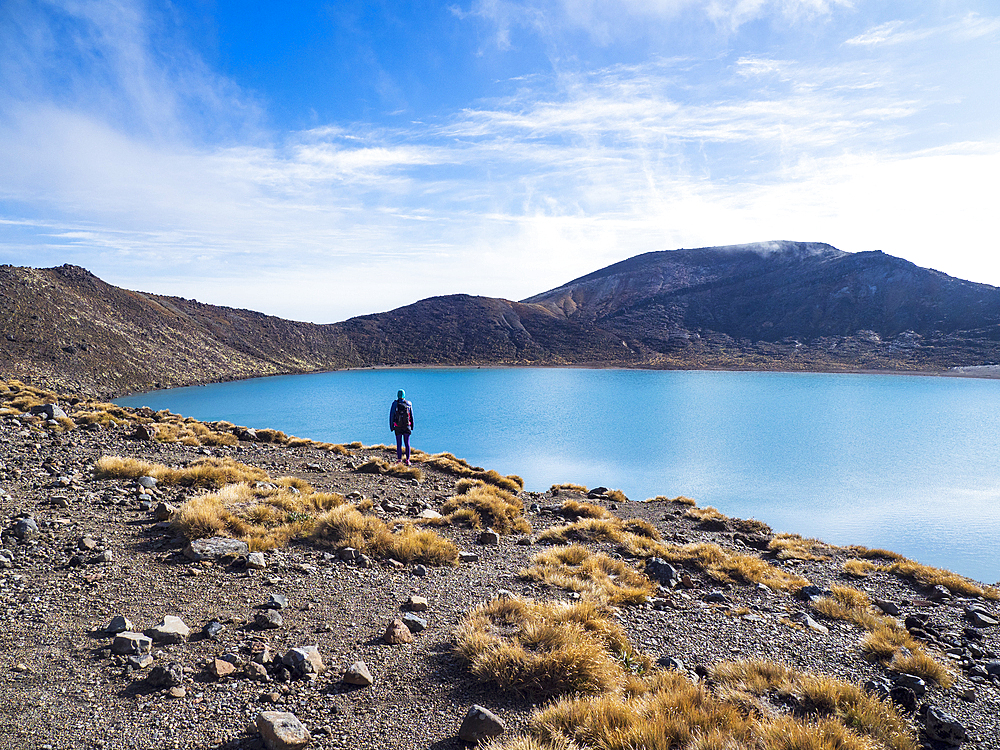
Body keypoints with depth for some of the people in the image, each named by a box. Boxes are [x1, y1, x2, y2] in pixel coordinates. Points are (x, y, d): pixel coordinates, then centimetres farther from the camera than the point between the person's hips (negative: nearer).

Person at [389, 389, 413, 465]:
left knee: (399, 444, 8)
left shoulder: (395, 404, -5)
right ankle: (407, 460, -1)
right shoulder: (409, 404, 0)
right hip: (407, 427, 1)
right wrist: (412, 426, 14)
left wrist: (391, 427, 1)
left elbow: (391, 416, -5)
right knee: (407, 443, 4)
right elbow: (411, 416, 6)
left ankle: (399, 459, 13)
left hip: (398, 428, -1)